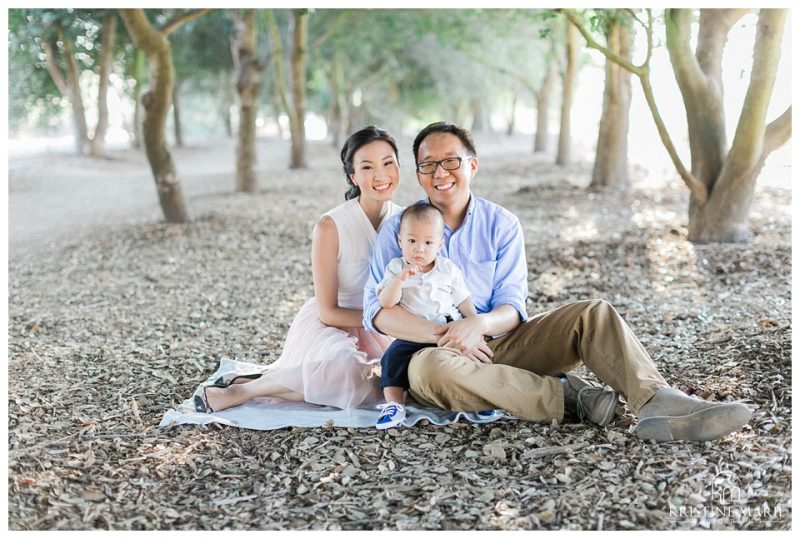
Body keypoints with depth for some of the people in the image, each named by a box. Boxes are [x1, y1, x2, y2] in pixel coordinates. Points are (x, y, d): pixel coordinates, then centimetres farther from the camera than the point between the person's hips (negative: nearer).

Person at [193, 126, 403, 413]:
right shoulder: (331, 226, -17)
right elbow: (328, 312, -13)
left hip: (376, 334, 6)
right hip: (327, 326, -6)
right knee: (350, 370, -38)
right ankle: (240, 390, -17)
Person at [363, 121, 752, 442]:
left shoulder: (501, 224, 6)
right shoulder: (398, 229, 1)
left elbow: (512, 307, -1)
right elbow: (377, 310, -10)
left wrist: (479, 324, -26)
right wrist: (443, 335, -27)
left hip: (498, 342, 3)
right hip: (437, 351, -2)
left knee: (593, 314, -17)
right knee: (429, 367, -39)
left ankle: (657, 403, -38)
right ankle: (566, 395, -30)